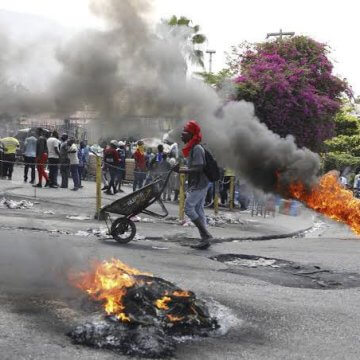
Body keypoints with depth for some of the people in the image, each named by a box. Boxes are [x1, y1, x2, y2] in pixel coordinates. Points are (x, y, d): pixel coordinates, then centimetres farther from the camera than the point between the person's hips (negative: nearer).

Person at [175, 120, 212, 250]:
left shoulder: (197, 149, -17)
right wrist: (182, 169, 10)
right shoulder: (192, 148, 15)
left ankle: (205, 235, -6)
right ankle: (205, 239, 13)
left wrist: (181, 170, -22)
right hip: (199, 184, 10)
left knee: (189, 208, -8)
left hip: (198, 184, -10)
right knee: (198, 210, 11)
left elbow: (199, 168, -24)